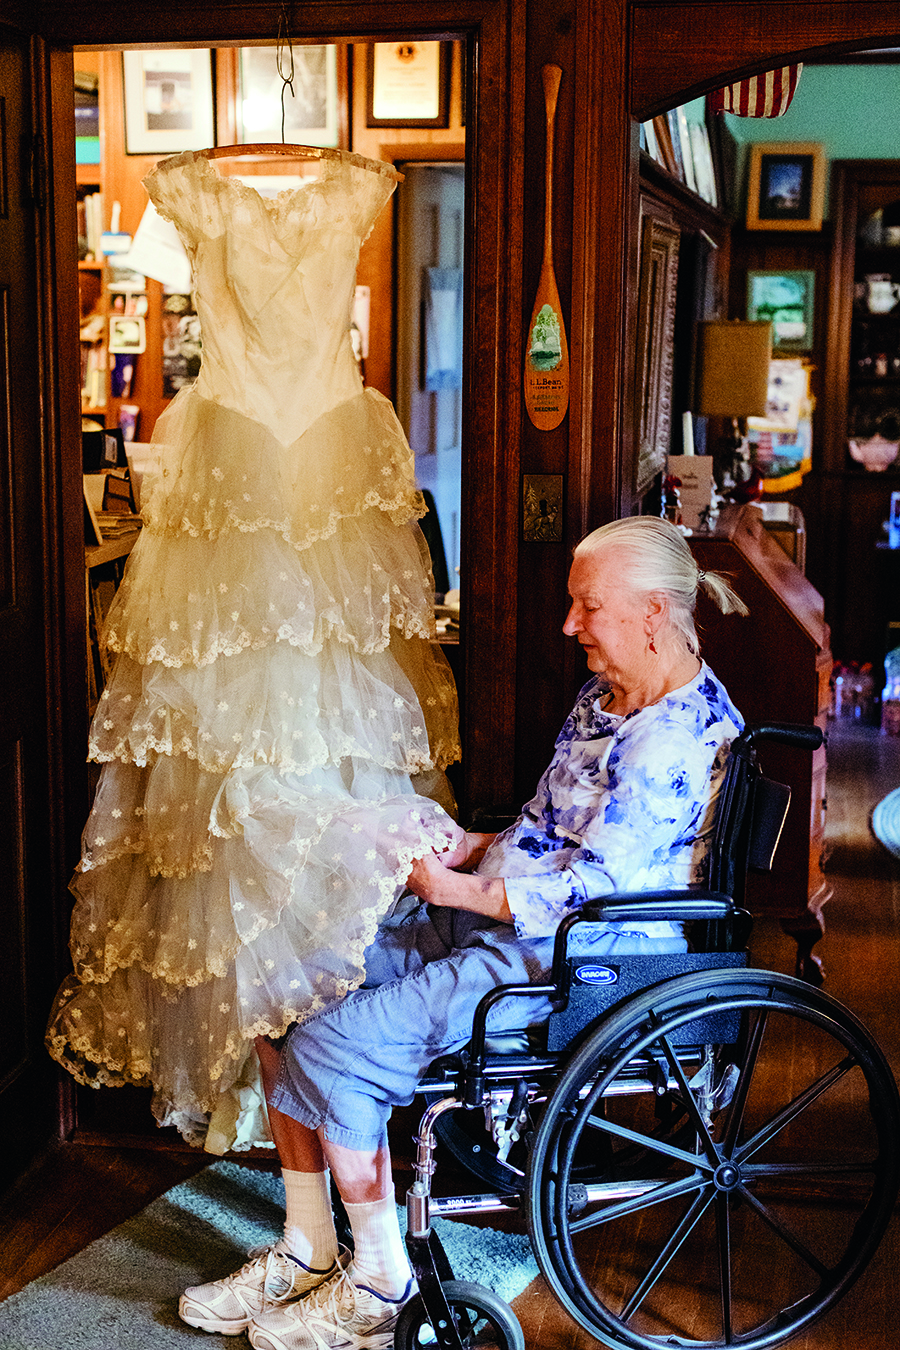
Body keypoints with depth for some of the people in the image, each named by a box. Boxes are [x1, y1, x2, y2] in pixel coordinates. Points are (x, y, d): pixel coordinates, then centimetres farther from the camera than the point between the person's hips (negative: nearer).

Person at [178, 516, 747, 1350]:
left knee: (331, 1048, -19)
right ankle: (307, 1255, 10)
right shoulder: (604, 696, 13)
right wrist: (476, 847, 5)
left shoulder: (679, 736, -18)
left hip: (581, 965, -10)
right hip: (497, 922, 11)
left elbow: (587, 893, -24)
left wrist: (459, 889, -15)